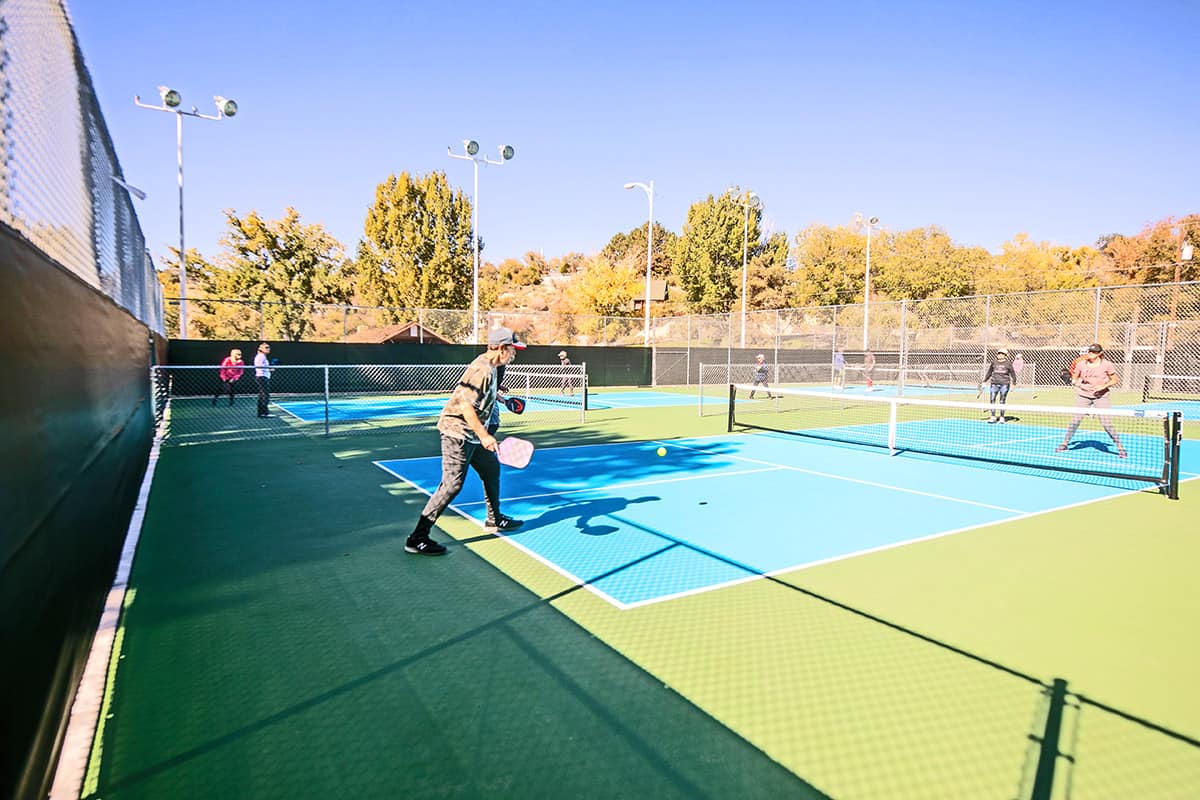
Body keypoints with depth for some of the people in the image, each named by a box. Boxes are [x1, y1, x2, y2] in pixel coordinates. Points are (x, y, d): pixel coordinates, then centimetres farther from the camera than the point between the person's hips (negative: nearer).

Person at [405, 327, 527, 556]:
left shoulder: (490, 368, 10)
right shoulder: (482, 370, -21)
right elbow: (466, 405, -27)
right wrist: (484, 435, -28)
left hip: (471, 434, 11)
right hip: (457, 431, -11)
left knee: (491, 468, 19)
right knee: (452, 485, -11)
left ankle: (494, 520, 36)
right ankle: (417, 539, -5)